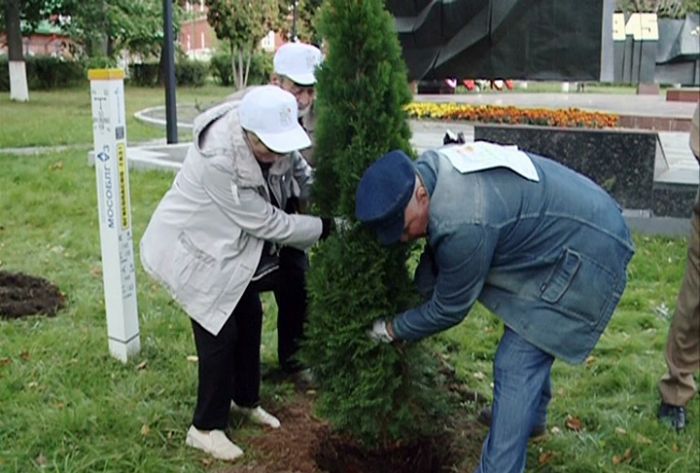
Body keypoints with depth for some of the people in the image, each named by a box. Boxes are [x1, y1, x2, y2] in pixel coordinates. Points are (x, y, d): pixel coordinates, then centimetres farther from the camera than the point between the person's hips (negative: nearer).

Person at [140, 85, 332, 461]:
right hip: (195, 249, -8)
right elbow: (267, 223, -30)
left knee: (249, 318, 15)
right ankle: (206, 427, 13)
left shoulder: (270, 137, -17)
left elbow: (295, 164, 6)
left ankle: (245, 400, 36)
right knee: (219, 333, -5)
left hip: (232, 243, 8)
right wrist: (325, 228, -21)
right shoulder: (218, 161, -38)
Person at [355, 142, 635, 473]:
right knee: (529, 345, 28)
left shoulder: (463, 225, -35)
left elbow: (449, 309, -17)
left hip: (587, 255, -10)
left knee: (516, 365, -11)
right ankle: (532, 416, 51)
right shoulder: (426, 168, -9)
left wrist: (393, 329, -3)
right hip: (567, 231, 10)